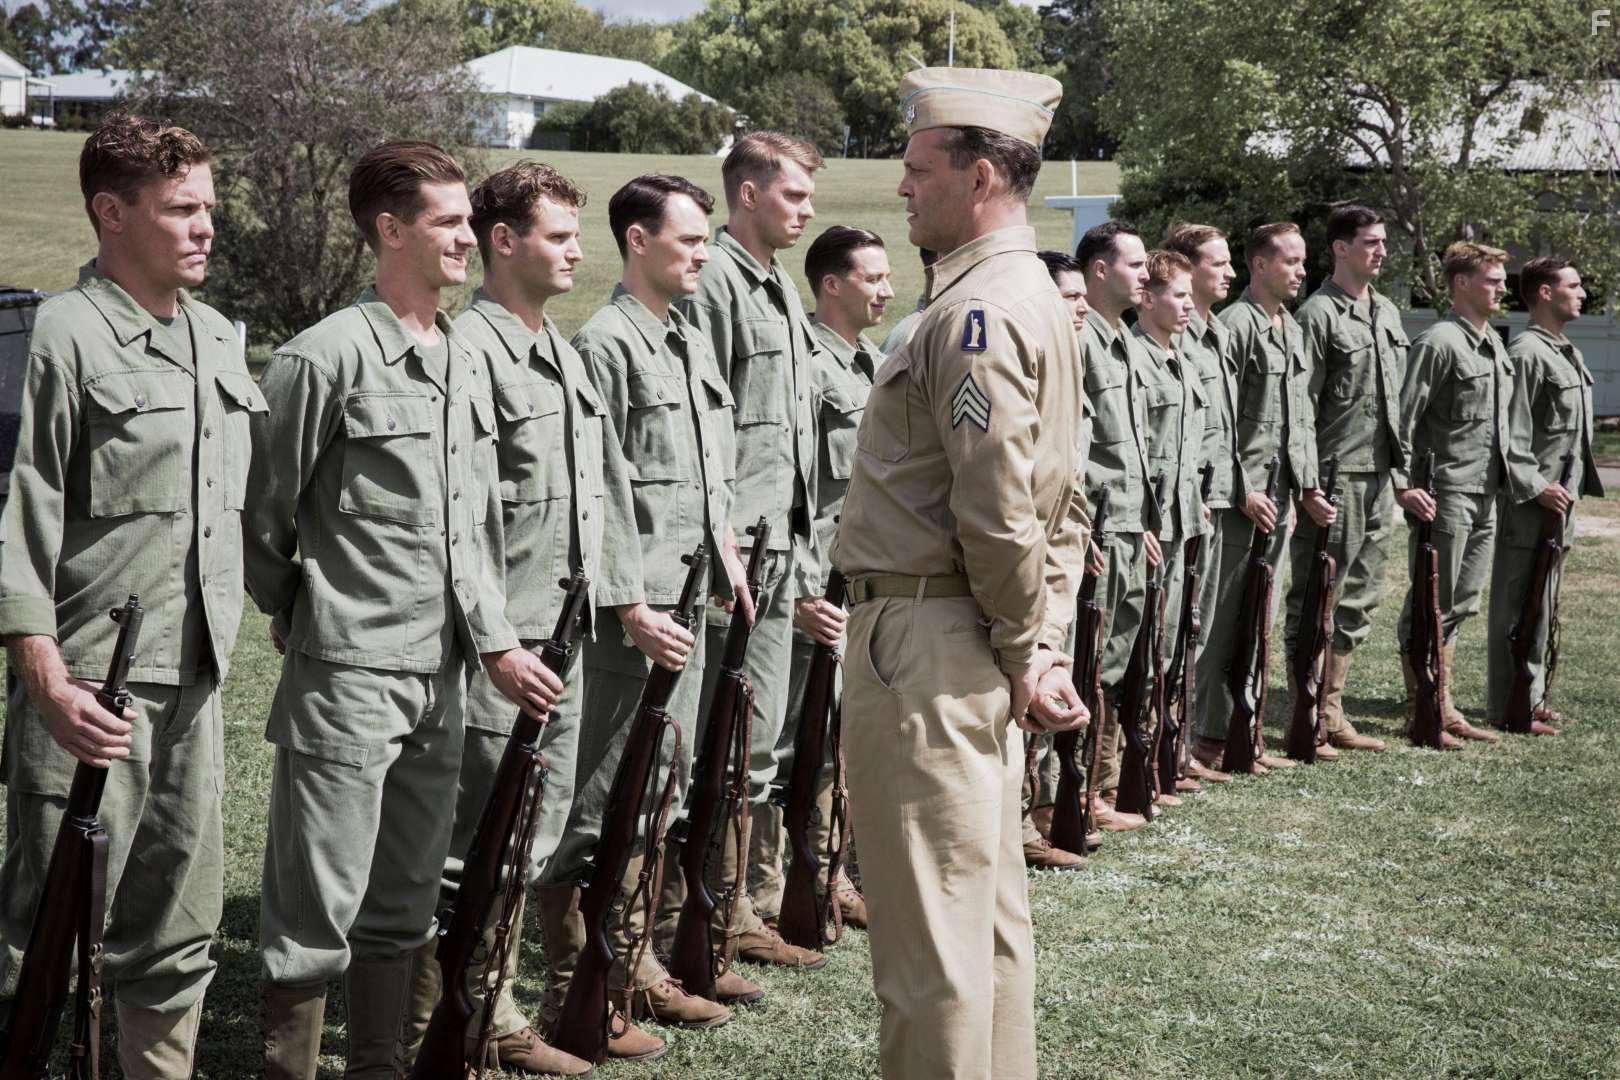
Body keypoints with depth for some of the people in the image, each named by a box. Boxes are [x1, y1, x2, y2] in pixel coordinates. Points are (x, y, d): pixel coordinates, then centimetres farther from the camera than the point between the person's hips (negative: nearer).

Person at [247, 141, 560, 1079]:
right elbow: (262, 514, -4)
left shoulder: (467, 362, 13)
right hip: (347, 679, -7)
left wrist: (495, 641, 11)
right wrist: (312, 619, 6)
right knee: (319, 907, -2)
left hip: (442, 675, 7)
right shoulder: (326, 357, -10)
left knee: (408, 898, 15)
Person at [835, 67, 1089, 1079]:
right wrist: (1043, 647, 11)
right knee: (989, 909, 18)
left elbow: (997, 511, -22)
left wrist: (1023, 653, -9)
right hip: (984, 644, 10)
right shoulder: (1033, 295, 15)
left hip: (924, 644, -10)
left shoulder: (976, 312, -17)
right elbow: (1062, 507, 16)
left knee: (928, 929, -2)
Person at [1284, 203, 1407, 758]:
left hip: (1379, 476, 8)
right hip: (1335, 477, -8)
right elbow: (1300, 405, -13)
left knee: (1358, 599, 12)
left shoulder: (1388, 313, 16)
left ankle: (1332, 711, 21)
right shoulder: (1318, 313, -9)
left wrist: (1404, 468, 15)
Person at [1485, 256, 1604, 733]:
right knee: (1520, 604, -4)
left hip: (1560, 500, 10)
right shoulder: (1526, 353, -15)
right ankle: (1511, 707, 1)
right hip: (1529, 502, -10)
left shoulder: (1566, 353, 17)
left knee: (1542, 604, 16)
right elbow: (1511, 434, -19)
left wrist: (1576, 485, 18)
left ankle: (1530, 696, 25)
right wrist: (1535, 487, -21)